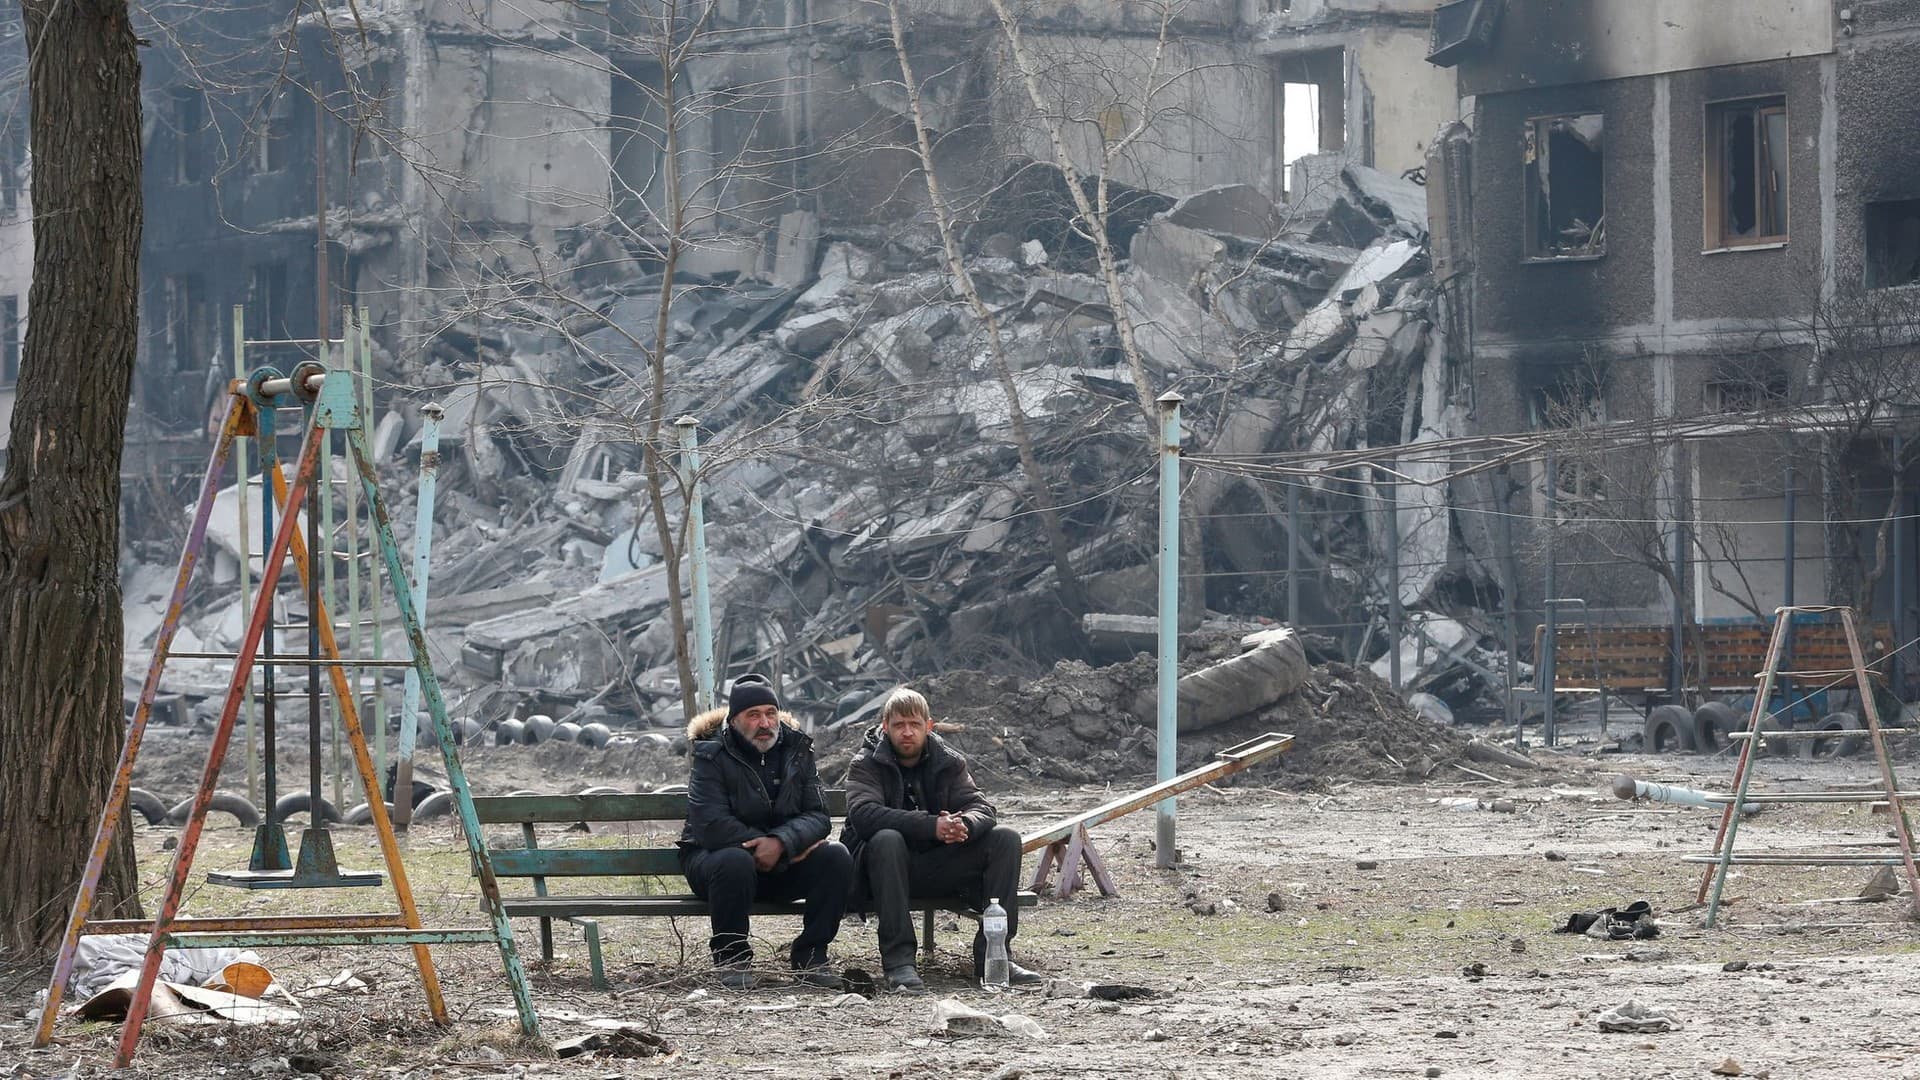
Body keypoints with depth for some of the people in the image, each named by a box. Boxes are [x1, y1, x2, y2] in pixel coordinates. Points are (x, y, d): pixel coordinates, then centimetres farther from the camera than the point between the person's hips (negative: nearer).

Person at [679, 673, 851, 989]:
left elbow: (817, 815, -6)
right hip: (716, 854, -4)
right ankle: (731, 957, -19)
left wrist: (781, 843, -29)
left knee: (837, 858, -22)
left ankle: (809, 954, -10)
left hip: (783, 867, 4)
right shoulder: (713, 756, -10)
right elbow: (711, 827, -22)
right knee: (735, 862, -39)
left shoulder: (796, 749, 3)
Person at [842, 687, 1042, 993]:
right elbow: (863, 814, -24)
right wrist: (931, 826, -36)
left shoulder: (949, 762, 8)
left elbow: (981, 807, -4)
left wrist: (963, 825, -32)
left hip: (937, 869, 4)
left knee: (1006, 838, -13)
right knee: (887, 839, -37)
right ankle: (898, 959, -39)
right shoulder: (866, 764, -5)